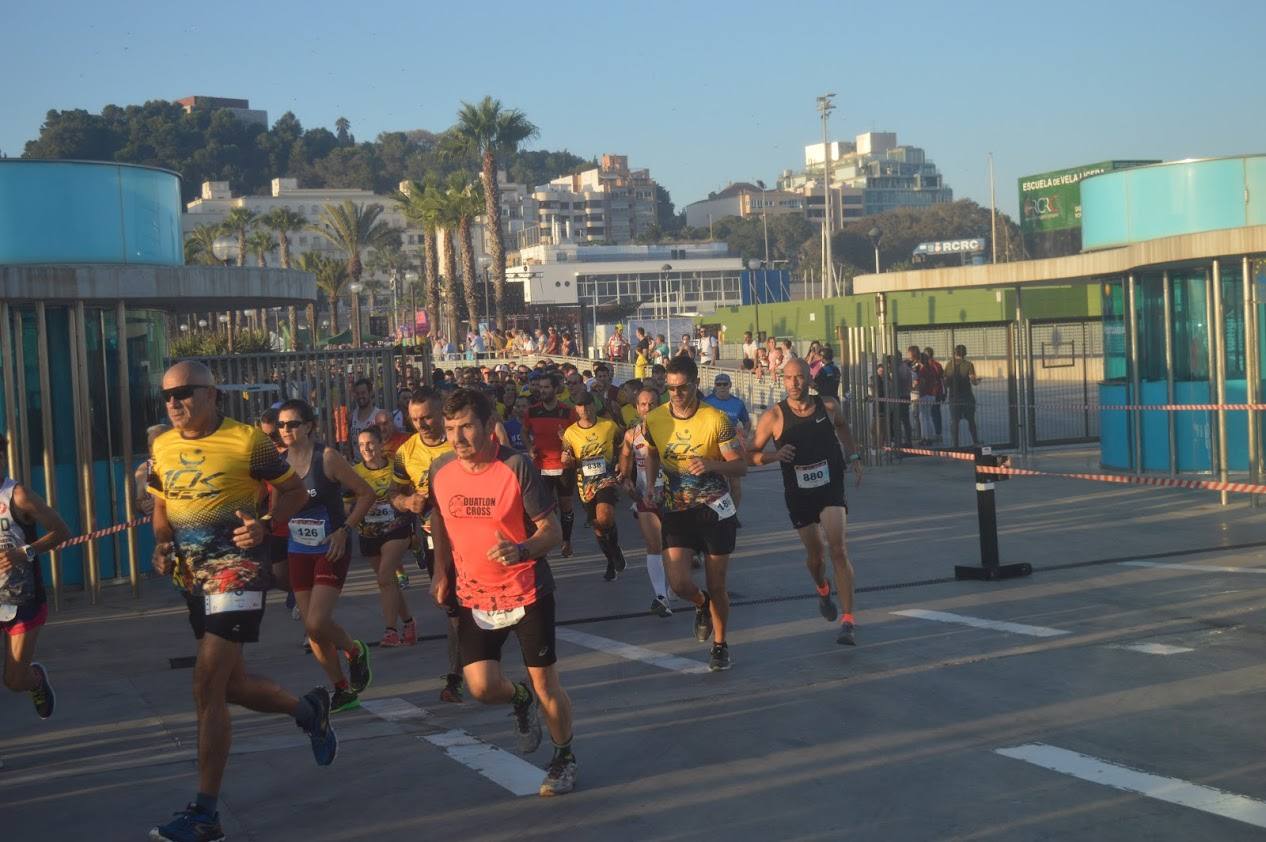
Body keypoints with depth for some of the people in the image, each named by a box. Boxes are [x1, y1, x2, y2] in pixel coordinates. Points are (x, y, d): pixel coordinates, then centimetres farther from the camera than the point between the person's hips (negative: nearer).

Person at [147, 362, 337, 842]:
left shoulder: (246, 441, -11)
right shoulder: (163, 447, 7)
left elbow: (294, 491, -3)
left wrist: (265, 525, -20)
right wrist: (162, 544, 1)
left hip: (235, 572, -7)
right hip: (193, 578, 7)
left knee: (207, 689, -12)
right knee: (231, 685, 16)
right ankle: (308, 709, 44)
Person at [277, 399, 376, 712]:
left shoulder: (327, 457, -11)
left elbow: (366, 493, -6)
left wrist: (345, 530, -12)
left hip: (331, 550, -5)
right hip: (298, 552, 5)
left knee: (317, 623, -17)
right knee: (312, 630, 7)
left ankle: (355, 651, 15)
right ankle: (343, 690, 22)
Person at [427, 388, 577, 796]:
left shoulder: (517, 467, -17)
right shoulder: (441, 470, -3)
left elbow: (552, 530, -14)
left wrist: (522, 550, -34)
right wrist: (441, 571, 14)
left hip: (526, 590, -3)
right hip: (474, 594, 3)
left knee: (545, 683, 2)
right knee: (482, 686, -9)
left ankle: (565, 758, 27)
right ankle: (521, 701, 28)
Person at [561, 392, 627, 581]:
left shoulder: (609, 425, -3)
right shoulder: (570, 432, 1)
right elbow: (569, 464, 8)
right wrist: (566, 460, -14)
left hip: (606, 478, -3)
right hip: (585, 484, 3)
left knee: (604, 518, -26)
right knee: (597, 526, 10)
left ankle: (615, 549, 2)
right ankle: (612, 561, 30)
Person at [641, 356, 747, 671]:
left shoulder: (716, 419, -14)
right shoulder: (654, 419, -4)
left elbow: (741, 466, -12)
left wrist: (711, 465, -31)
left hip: (715, 509, -2)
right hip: (675, 511, 2)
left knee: (717, 586, 6)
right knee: (679, 583, -12)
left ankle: (720, 645, 29)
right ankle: (702, 605, 25)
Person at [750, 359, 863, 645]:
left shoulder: (829, 406, -3)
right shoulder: (773, 416, -10)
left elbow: (842, 426, 22)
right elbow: (751, 455, -5)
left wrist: (853, 456, 14)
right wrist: (774, 455, -24)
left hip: (831, 488, 0)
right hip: (798, 494, 1)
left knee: (838, 549, -16)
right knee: (815, 553, 12)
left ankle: (848, 621, -17)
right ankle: (823, 591, 48)